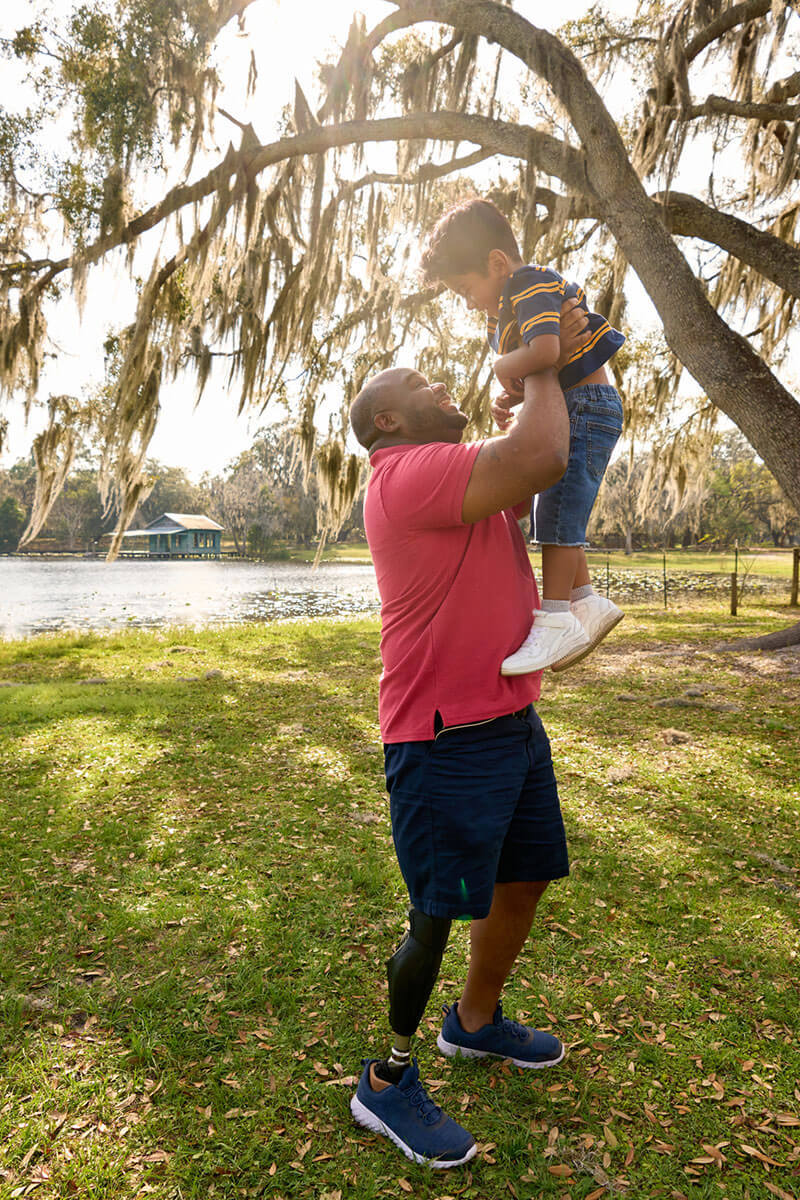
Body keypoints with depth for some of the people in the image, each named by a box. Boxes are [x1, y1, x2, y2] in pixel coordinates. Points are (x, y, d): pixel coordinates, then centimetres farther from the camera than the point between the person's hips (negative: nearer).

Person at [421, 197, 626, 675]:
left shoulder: (532, 289, -14)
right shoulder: (507, 307, 20)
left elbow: (546, 350, -34)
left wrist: (505, 367, -15)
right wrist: (509, 399, -1)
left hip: (588, 408, -11)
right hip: (565, 418, 11)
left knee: (557, 511, -17)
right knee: (556, 516, 11)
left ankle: (556, 620, -17)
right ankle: (586, 601, 18)